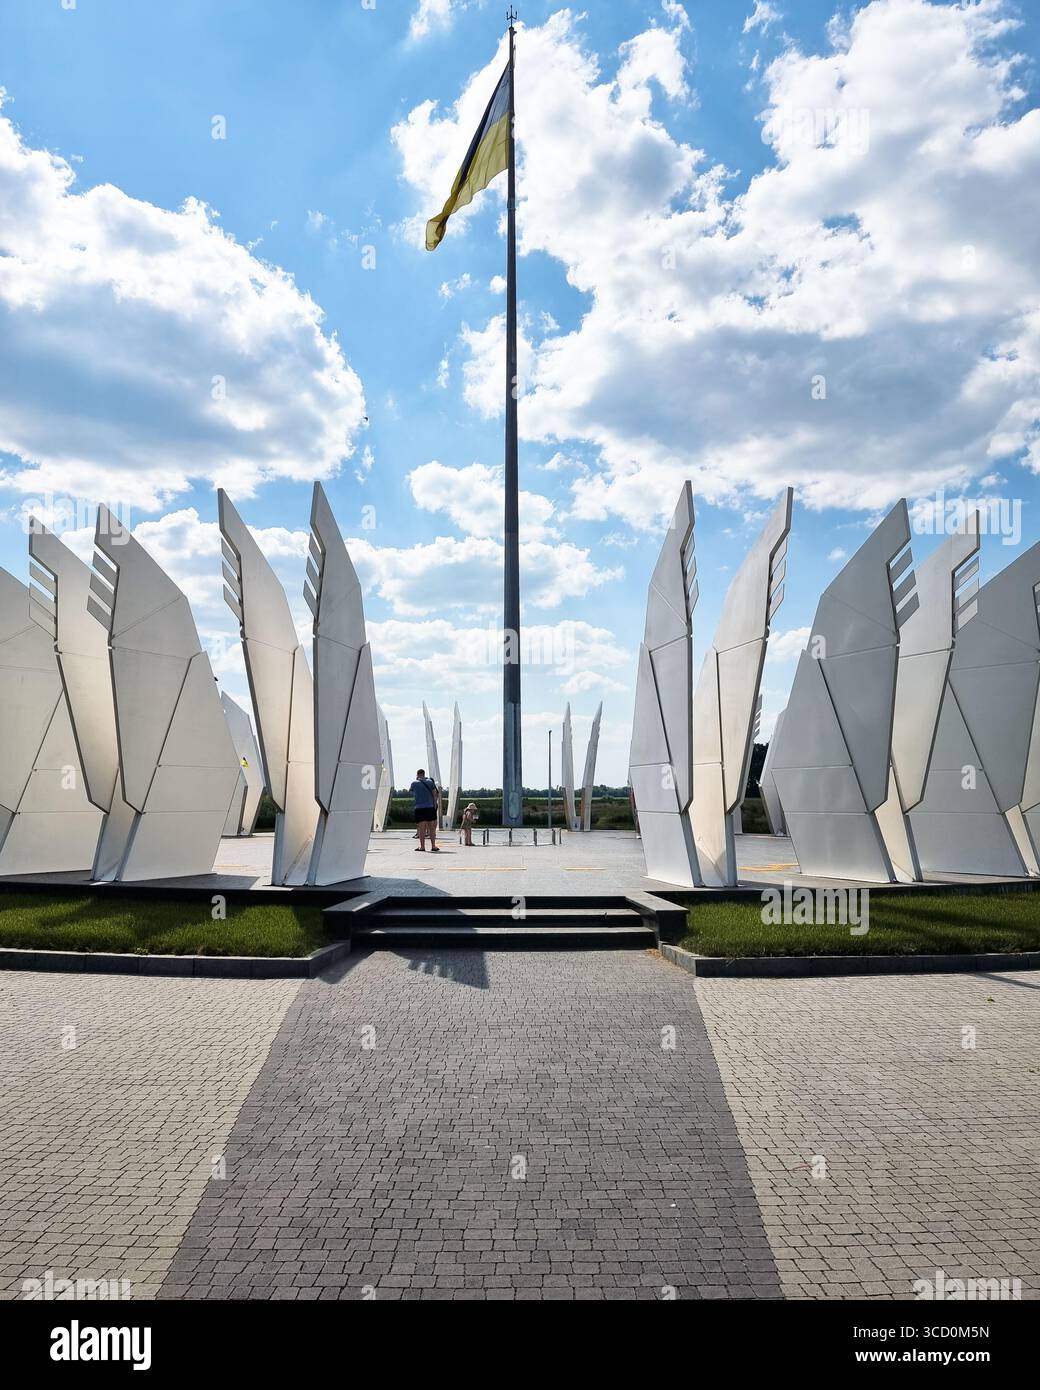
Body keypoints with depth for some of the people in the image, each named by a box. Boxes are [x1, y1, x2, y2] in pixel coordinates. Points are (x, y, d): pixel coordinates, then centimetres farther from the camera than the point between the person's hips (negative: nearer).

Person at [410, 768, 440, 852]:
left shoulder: (415, 783, 1)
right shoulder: (430, 782, 6)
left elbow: (410, 790, 21)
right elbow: (434, 794, 4)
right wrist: (434, 805, 10)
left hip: (419, 808, -2)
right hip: (430, 807, 2)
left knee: (421, 828, -1)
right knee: (431, 828, 8)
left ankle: (422, 846, -2)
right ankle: (433, 846, 9)